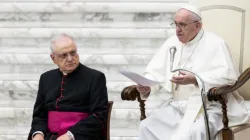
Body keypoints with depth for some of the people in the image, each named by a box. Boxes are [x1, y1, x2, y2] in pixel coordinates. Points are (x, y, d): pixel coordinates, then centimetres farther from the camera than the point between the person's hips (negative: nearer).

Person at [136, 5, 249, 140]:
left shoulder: (215, 43, -5)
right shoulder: (171, 42, 12)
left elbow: (228, 76, -17)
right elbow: (155, 72, 9)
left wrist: (195, 80, -26)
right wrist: (147, 87, -14)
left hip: (208, 107, -6)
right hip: (176, 105, 6)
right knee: (147, 127, -16)